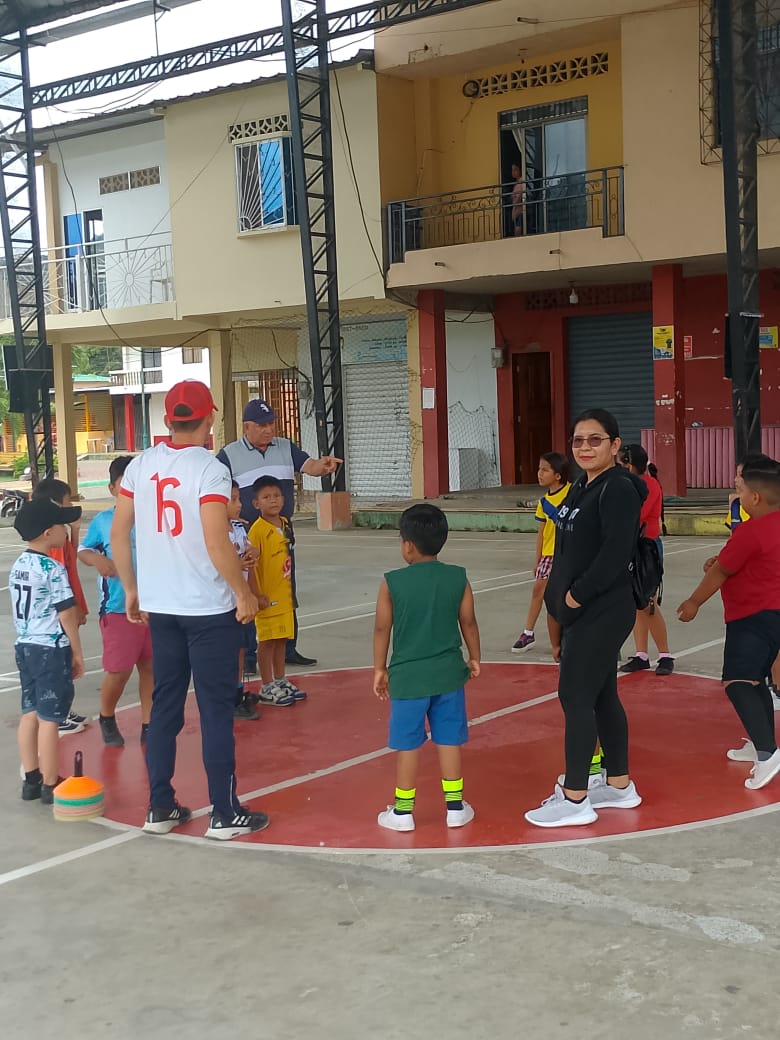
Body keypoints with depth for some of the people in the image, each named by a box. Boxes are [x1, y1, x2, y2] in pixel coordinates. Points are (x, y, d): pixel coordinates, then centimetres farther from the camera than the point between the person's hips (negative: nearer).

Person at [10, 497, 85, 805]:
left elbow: (20, 610, 14)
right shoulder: (53, 569, -16)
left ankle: (31, 779, 19)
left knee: (30, 713, 12)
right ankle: (50, 784, 5)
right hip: (51, 649, -8)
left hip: (24, 646, 8)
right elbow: (67, 614, -14)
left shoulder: (18, 566, 8)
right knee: (49, 718, -2)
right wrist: (77, 653, -7)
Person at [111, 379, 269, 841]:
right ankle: (225, 814, 10)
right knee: (217, 709, 3)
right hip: (209, 609, -6)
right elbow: (217, 544, -21)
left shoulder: (141, 465, 2)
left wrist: (131, 590, 15)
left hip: (159, 607, 6)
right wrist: (244, 594, -9)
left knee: (165, 705, 14)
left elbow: (119, 533, 5)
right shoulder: (209, 469, -15)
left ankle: (160, 807, 21)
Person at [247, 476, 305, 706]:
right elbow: (250, 565, -20)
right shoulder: (257, 529, -17)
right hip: (267, 597, -7)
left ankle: (280, 681, 28)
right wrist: (256, 595, -21)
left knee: (281, 639, 16)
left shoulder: (285, 524, 6)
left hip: (284, 594, 7)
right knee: (267, 641, 2)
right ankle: (266, 688, 11)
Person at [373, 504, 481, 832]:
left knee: (407, 745, 7)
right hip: (448, 674, 2)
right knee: (449, 740, 11)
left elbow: (382, 629, -4)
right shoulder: (458, 579, -4)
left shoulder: (392, 583, -10)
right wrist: (474, 659, 19)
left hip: (407, 677, -2)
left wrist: (380, 669, 8)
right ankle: (455, 807, 18)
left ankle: (402, 811, 16)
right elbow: (469, 624, 4)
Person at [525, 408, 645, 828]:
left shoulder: (619, 489, -15)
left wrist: (577, 596, -18)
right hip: (582, 612, 9)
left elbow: (615, 553, -24)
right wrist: (561, 596, 11)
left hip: (602, 613, -9)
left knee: (575, 698, -6)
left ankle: (574, 799, 3)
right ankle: (619, 785, 27)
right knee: (601, 697, 15)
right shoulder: (581, 488, 13)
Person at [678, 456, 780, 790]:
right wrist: (723, 561, 10)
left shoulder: (749, 531, -19)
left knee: (737, 683, -17)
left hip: (752, 618, -10)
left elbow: (719, 572, -12)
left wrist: (693, 603, 1)